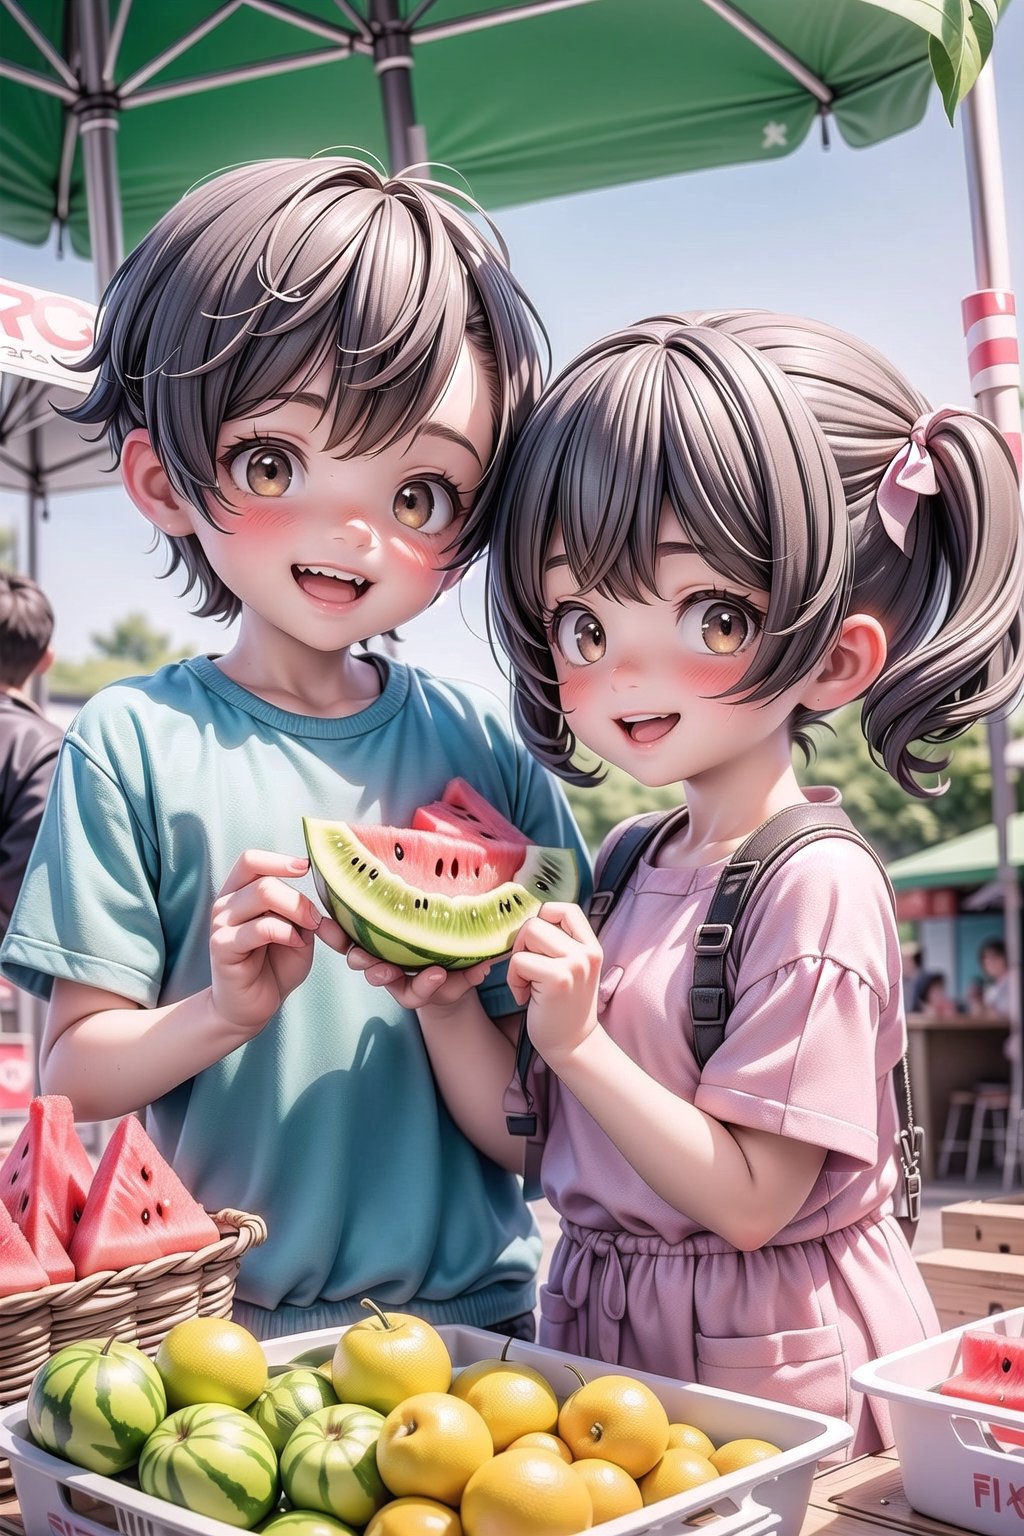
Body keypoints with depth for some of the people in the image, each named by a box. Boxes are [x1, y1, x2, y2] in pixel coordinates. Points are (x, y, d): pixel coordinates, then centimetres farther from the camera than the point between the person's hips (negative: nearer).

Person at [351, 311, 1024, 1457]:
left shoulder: (815, 885, -20)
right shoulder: (622, 871, 2)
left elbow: (749, 1200, -19)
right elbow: (529, 1140, 4)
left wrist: (578, 1042, -24)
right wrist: (442, 1006, -11)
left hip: (773, 1368, -6)